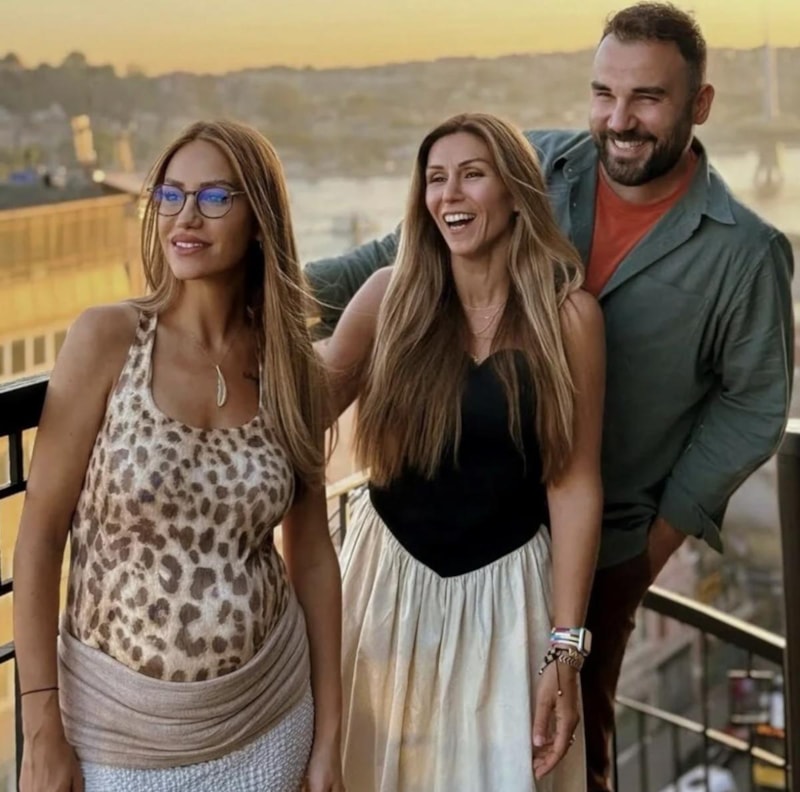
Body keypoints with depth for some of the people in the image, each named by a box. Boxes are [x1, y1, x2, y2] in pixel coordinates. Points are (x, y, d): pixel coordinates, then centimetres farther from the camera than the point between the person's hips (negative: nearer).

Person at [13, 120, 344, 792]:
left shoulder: (290, 369, -2)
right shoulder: (109, 339, -10)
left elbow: (313, 555, 5)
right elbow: (40, 534, -9)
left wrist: (328, 737, 5)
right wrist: (42, 732, -11)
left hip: (266, 718, 3)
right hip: (119, 718, -2)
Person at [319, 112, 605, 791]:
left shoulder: (569, 314, -10)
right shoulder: (390, 296, -6)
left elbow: (574, 484, -10)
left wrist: (565, 648, -11)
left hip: (505, 588, -2)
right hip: (389, 577, 2)